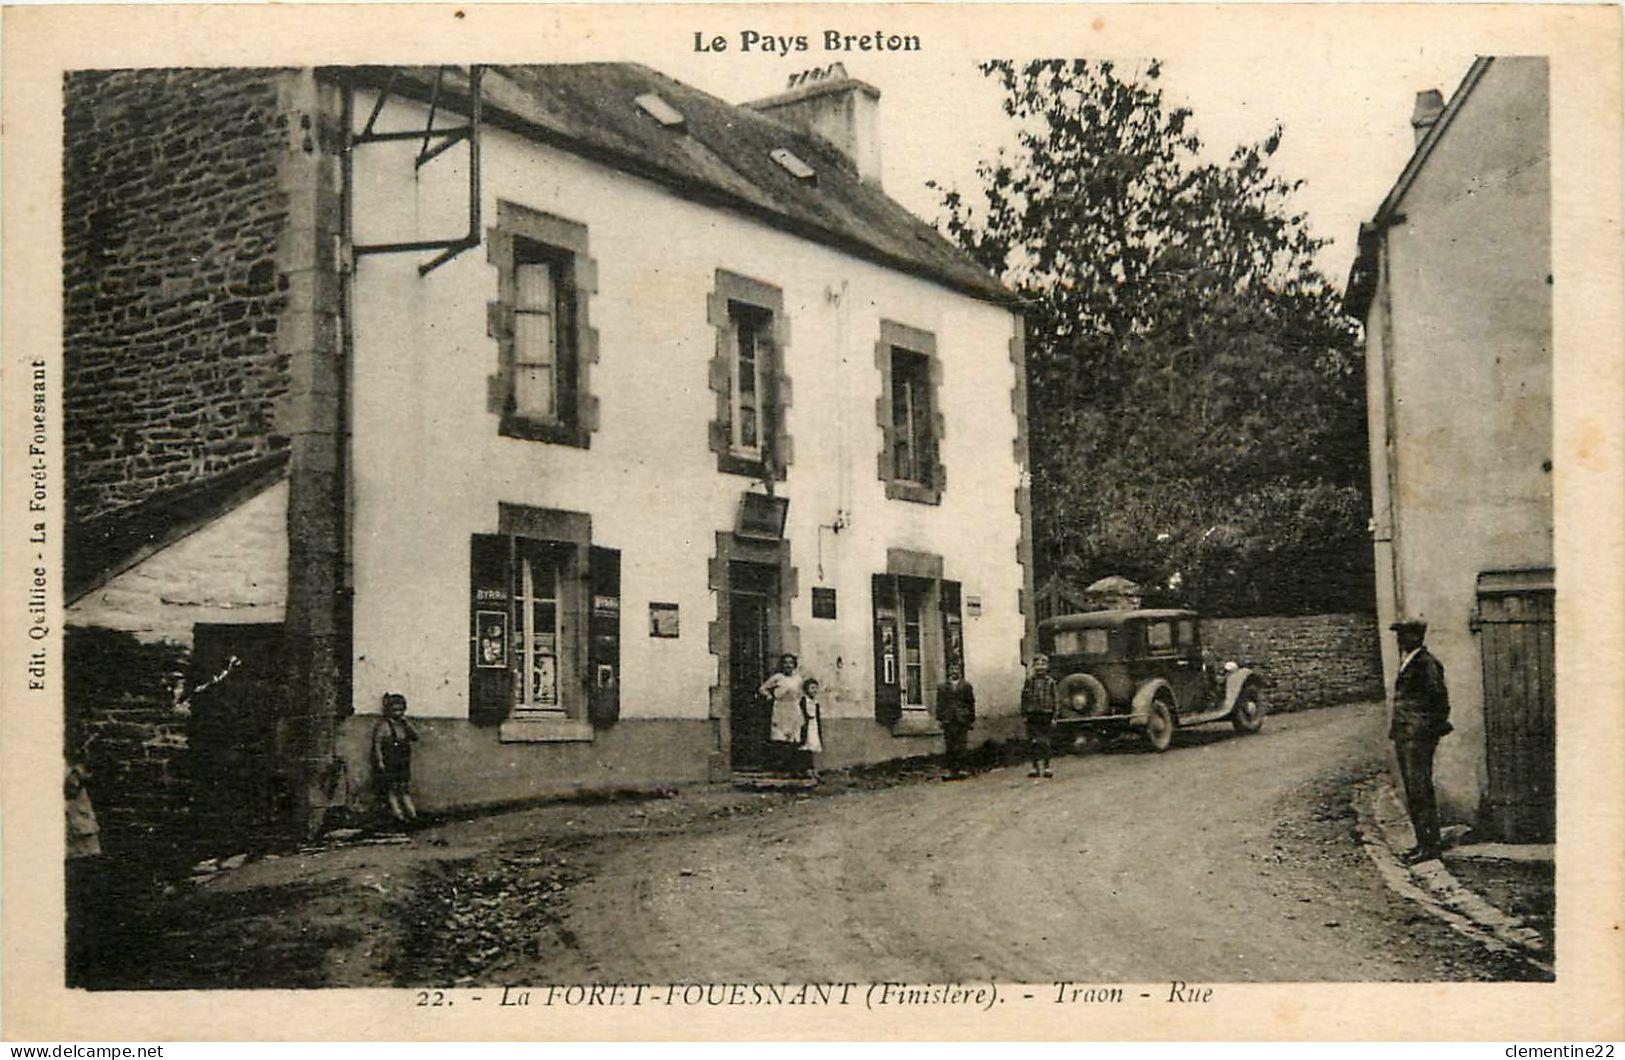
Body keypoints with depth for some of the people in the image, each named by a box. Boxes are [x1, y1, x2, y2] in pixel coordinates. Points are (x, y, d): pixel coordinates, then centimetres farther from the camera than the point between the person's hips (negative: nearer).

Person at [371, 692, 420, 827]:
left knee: (405, 788, 5)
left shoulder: (404, 724, 11)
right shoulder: (383, 725, -6)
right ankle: (398, 814, -3)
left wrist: (406, 722, -4)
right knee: (392, 789, -4)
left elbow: (415, 737, 4)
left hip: (403, 764, 5)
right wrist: (380, 761, -16)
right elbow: (377, 744, -9)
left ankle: (412, 814, 4)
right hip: (388, 764, -5)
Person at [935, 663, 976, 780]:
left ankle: (961, 769, 0)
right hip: (948, 721, 1)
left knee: (961, 746, -4)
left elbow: (971, 703, 8)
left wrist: (972, 719, 3)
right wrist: (939, 719, 2)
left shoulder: (966, 686, 9)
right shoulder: (942, 687, 12)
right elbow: (940, 704, 10)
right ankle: (951, 771, 1)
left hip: (962, 721, -1)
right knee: (950, 746, -2)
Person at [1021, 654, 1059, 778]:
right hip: (1032, 716, 0)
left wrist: (1054, 718, 1)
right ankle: (1036, 767, 7)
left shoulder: (1050, 682, 3)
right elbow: (1024, 698, 4)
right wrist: (1024, 715, -1)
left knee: (1045, 742, 3)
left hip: (1046, 715, 0)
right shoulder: (1029, 681, 2)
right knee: (1033, 742, 0)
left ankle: (1046, 767, 9)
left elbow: (1054, 700, 4)